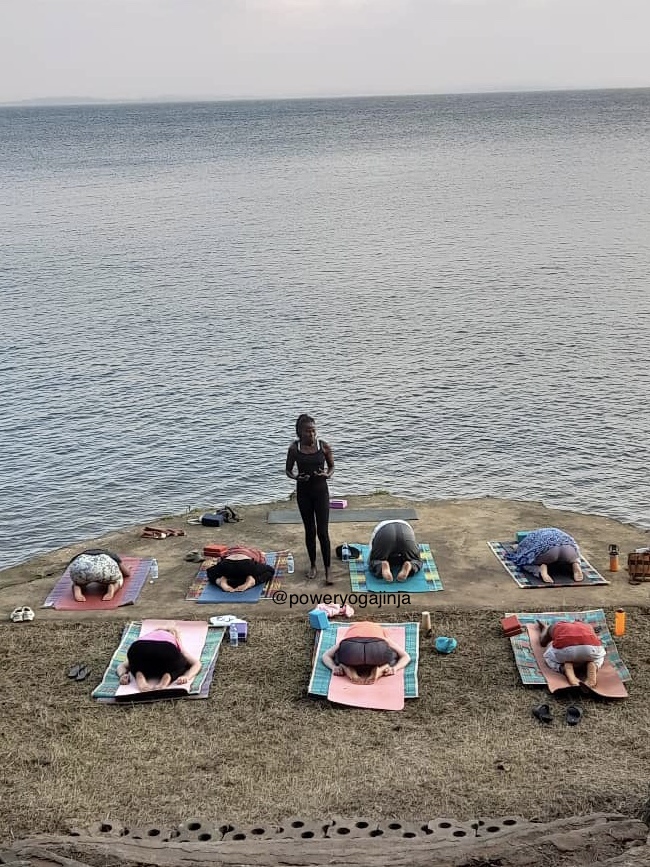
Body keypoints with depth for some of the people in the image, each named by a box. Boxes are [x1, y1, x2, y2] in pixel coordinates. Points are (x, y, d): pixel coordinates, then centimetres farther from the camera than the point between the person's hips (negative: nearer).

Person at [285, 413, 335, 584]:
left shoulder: (323, 446, -8)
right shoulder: (294, 448, -7)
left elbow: (331, 467, 4)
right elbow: (289, 470, 3)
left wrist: (327, 475, -18)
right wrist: (297, 477, -19)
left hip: (321, 491, -1)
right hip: (303, 492, 1)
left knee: (323, 532, -4)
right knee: (310, 531, 11)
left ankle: (327, 570, 2)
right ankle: (313, 565, 27)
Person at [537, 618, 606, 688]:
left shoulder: (555, 625, 37)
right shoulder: (587, 625, 39)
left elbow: (542, 642, 48)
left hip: (564, 648, -2)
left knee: (549, 656, 30)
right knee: (599, 655, 36)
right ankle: (593, 665, 3)